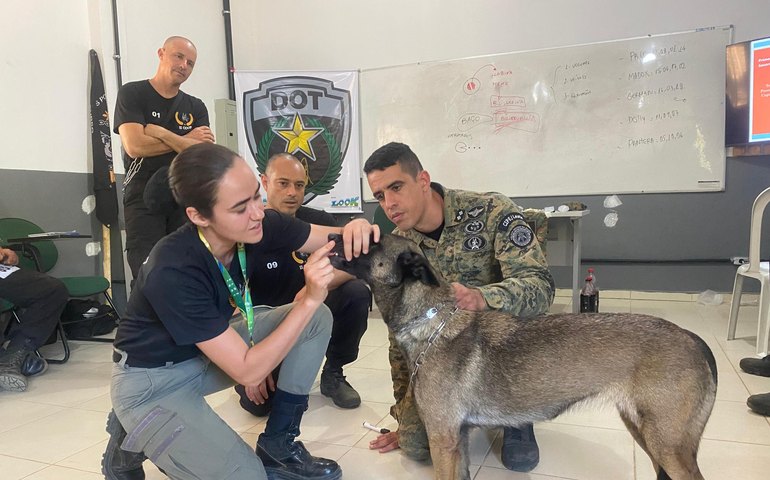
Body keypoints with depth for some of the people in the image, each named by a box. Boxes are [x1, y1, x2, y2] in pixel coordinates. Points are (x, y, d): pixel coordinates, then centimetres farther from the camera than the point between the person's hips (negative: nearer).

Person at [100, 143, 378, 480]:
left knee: (319, 319, -7)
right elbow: (247, 372, -30)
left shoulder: (254, 225, -17)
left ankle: (277, 444, 4)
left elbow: (328, 237, -6)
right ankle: (133, 440, 7)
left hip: (216, 346, 7)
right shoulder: (173, 272, -35)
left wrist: (353, 230, -30)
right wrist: (309, 300, -36)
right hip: (152, 383, -6)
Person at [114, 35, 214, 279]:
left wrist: (159, 132, -9)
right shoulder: (132, 94, 5)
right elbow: (134, 146, -11)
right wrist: (186, 139, -3)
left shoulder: (195, 107, 15)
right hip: (144, 197, -3)